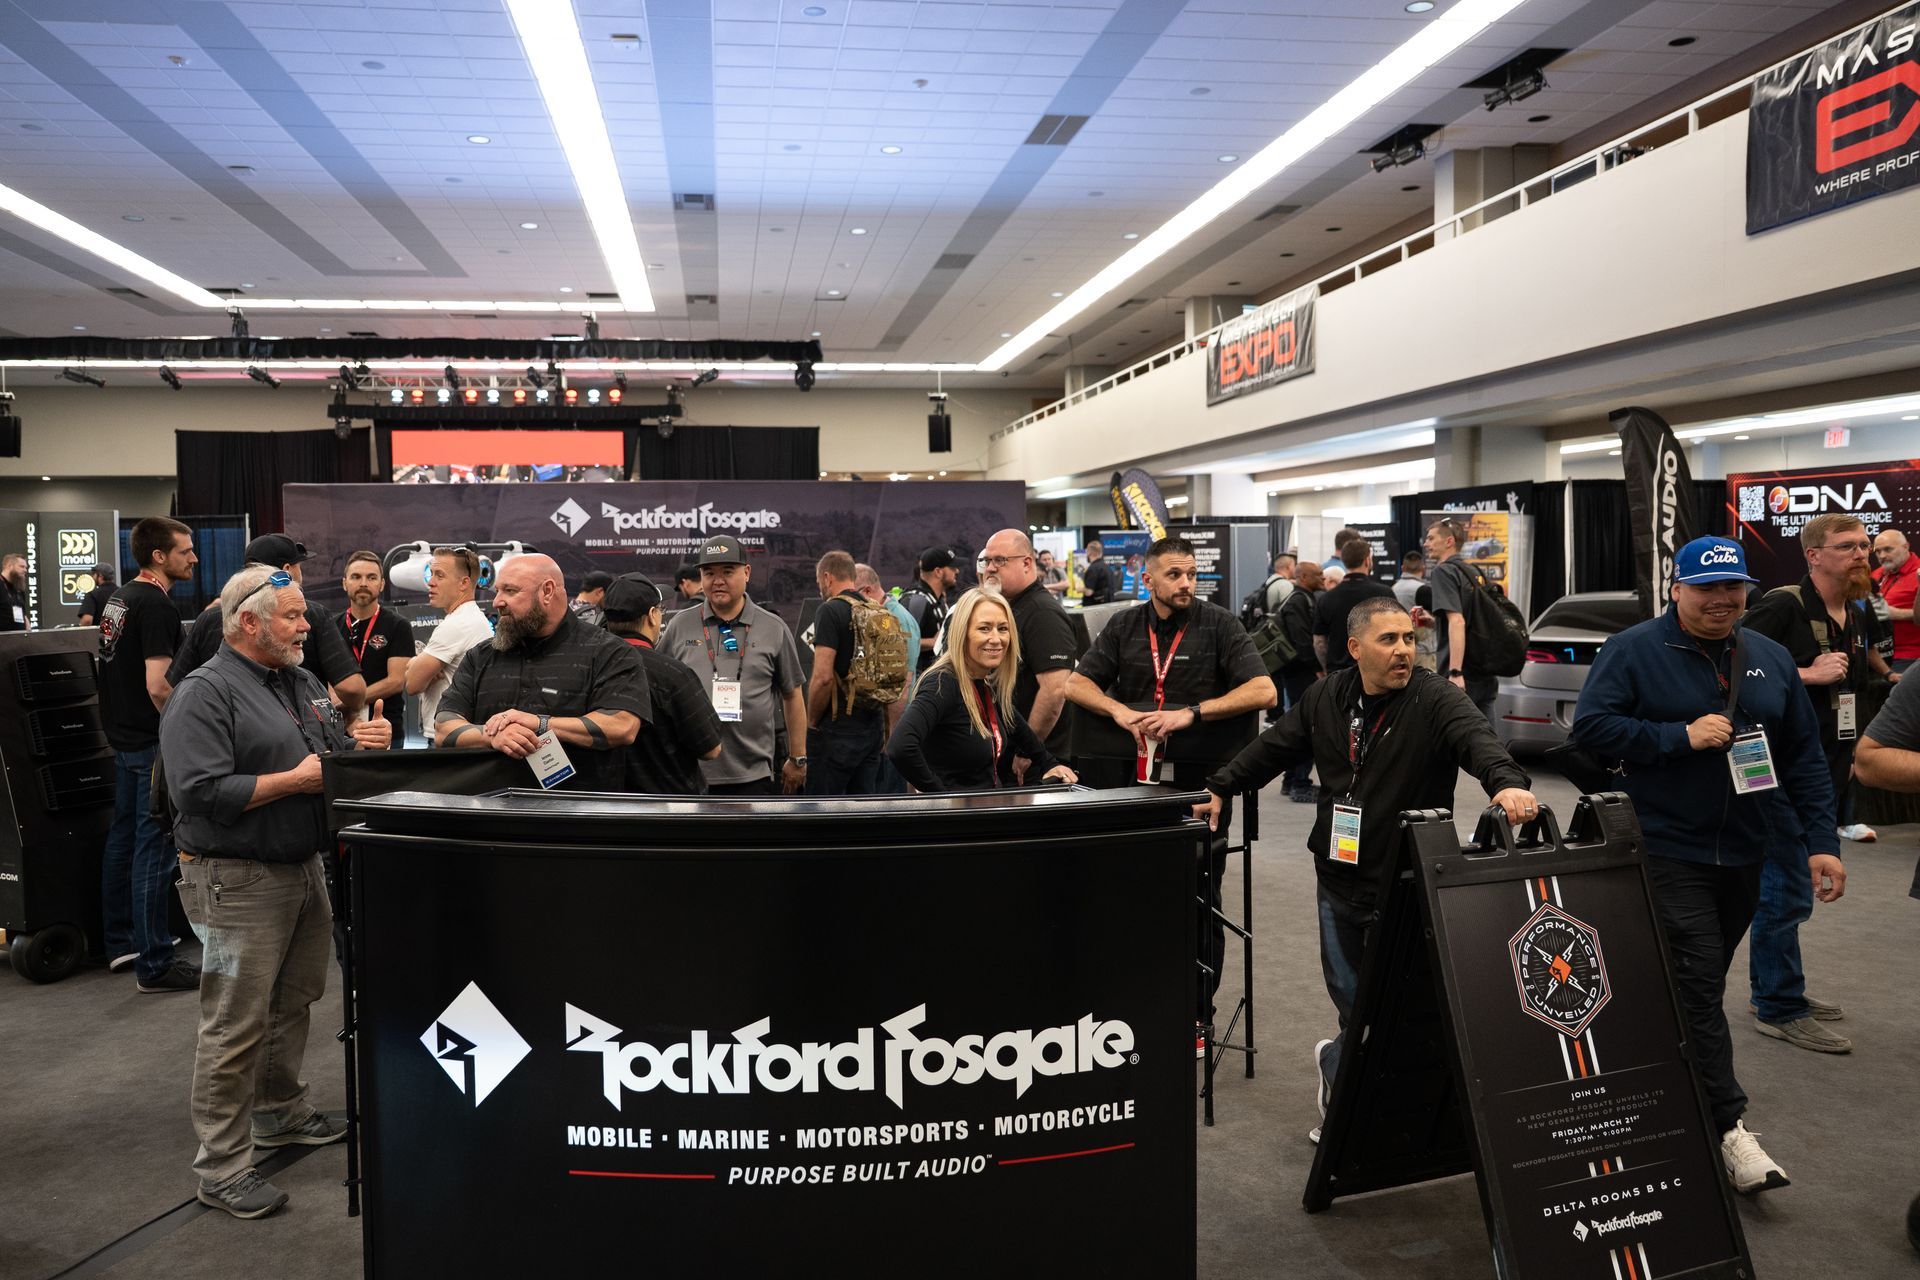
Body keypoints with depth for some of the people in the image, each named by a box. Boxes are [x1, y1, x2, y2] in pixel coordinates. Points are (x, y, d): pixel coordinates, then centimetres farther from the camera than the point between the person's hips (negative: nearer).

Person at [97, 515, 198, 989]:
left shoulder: (118, 599, 11)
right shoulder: (157, 606, -19)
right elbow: (158, 686, -26)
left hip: (122, 736, 10)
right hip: (153, 742, -10)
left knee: (123, 838, 17)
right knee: (154, 849, -6)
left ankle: (120, 944, 29)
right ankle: (154, 965, -1)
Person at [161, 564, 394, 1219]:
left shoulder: (303, 684, 14)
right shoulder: (205, 693, -13)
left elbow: (336, 753, 22)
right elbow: (200, 793, -23)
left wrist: (364, 741, -1)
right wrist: (298, 779, -20)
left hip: (304, 867, 9)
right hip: (238, 882, -8)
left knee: (294, 1002, 20)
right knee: (237, 1025, -3)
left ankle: (281, 1114, 38)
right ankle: (223, 1166, 8)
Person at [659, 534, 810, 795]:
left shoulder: (773, 629, 4)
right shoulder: (679, 625, 5)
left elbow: (793, 695, 11)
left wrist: (798, 758, 11)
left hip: (753, 774, -1)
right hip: (689, 772, 1)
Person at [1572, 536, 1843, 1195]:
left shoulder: (1770, 659, 10)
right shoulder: (1633, 651, -6)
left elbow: (1805, 758, 10)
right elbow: (1590, 726, -14)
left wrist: (1821, 841, 3)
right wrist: (1681, 736, -18)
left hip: (1747, 855, 6)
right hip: (1669, 852, -5)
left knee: (1702, 984, 16)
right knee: (1697, 986, -9)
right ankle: (1729, 1127, -6)